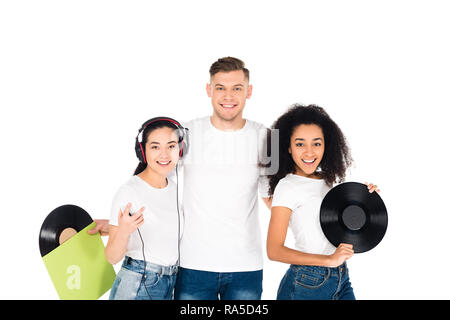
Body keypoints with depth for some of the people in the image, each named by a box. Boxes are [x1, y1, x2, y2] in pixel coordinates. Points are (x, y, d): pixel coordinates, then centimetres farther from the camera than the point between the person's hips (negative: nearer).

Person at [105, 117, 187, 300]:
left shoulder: (176, 189, 6)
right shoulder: (128, 191, -14)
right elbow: (112, 257, -15)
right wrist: (123, 231, -31)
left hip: (169, 287, 6)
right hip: (135, 288, -6)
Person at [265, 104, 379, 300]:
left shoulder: (327, 180, 9)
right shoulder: (287, 187, -12)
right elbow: (274, 250, -19)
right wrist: (329, 260, -26)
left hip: (342, 281, 7)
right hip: (306, 285, -6)